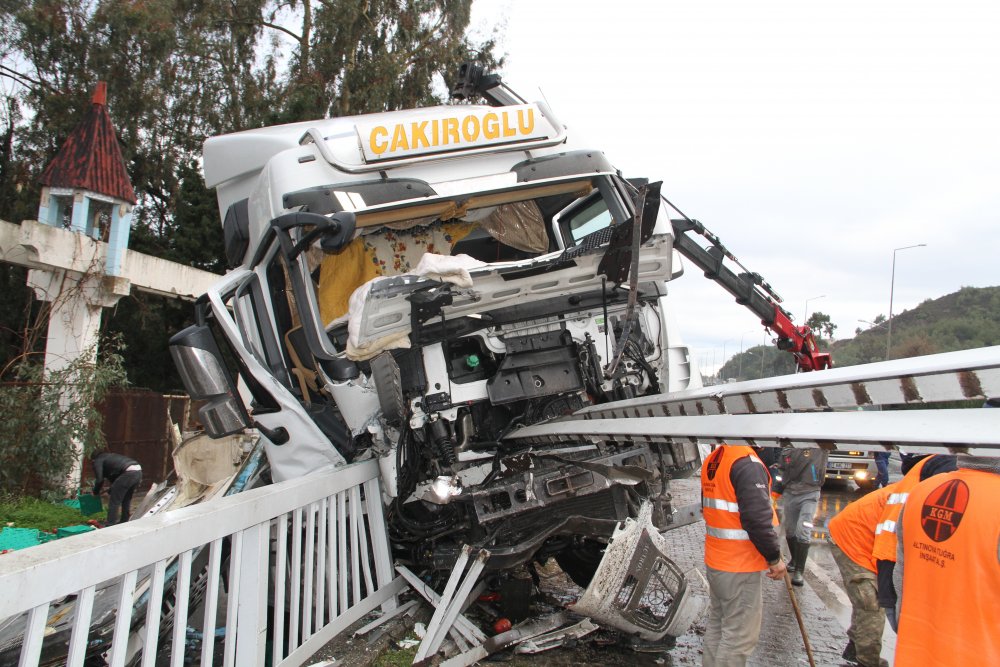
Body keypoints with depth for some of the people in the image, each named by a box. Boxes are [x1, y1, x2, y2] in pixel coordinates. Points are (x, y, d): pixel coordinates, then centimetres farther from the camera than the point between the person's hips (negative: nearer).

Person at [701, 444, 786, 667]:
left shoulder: (712, 460, 7)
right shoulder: (748, 463, -22)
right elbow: (757, 518, -25)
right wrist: (775, 558, -13)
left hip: (714, 561, 9)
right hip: (740, 567, -9)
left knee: (717, 624, 21)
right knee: (739, 636, 3)